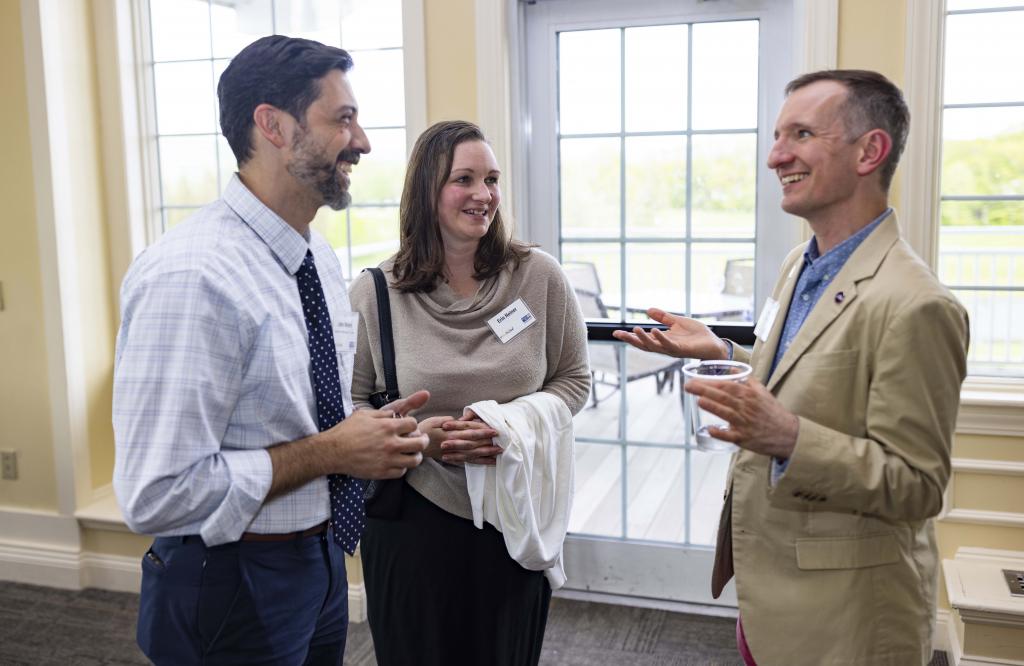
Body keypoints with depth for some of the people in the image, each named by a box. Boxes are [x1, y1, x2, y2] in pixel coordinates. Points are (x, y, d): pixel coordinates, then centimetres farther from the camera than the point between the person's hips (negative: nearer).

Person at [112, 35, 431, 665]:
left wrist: (370, 430, -6)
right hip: (232, 586, -7)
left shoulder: (321, 257, 3)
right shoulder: (190, 277, -25)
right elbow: (158, 495, -26)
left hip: (321, 560, 8)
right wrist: (329, 452, -22)